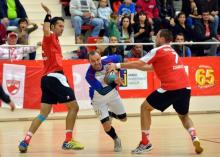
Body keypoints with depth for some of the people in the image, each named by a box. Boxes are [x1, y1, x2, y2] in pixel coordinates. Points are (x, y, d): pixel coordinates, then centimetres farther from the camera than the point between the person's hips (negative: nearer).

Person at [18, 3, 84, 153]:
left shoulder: (52, 40, 21)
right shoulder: (50, 38, -5)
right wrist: (48, 14, -23)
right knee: (74, 106, -3)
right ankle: (68, 141, -4)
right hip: (55, 77, -9)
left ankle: (26, 141, -3)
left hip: (47, 78, 9)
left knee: (44, 113, 5)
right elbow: (46, 30, -28)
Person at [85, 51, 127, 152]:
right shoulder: (89, 75, -35)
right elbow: (102, 91, -38)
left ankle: (110, 114, 49)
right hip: (99, 100, -4)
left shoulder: (107, 61, -24)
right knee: (107, 126, -13)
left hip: (112, 94, 4)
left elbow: (118, 58, 0)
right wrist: (115, 82, -49)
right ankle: (116, 140, 19)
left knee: (123, 118, 16)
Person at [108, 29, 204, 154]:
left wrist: (117, 65, 5)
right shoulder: (172, 52, 25)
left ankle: (146, 143, 8)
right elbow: (151, 67, 31)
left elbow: (138, 64, -3)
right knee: (184, 116, 27)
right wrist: (131, 65, 31)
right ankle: (194, 137, -2)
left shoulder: (158, 51, 0)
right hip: (185, 87, 7)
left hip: (171, 88, -7)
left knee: (145, 107, 10)